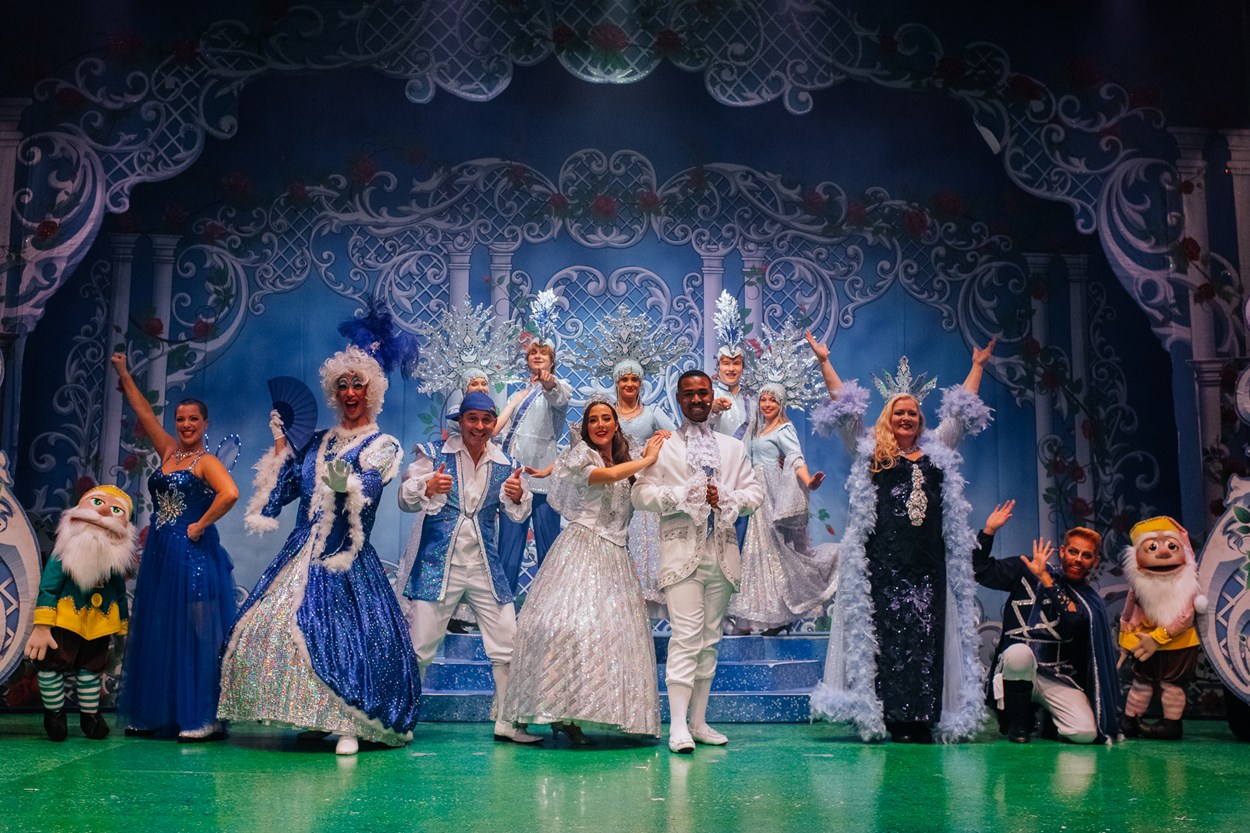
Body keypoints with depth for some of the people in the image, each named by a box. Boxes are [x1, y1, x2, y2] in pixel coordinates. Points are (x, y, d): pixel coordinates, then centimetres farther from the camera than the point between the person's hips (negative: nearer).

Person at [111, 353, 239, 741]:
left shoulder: (206, 461, -7)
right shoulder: (168, 452, 13)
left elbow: (230, 494, -24)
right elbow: (144, 412, 21)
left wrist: (201, 525, -17)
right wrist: (124, 374, 25)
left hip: (193, 553, -8)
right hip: (160, 555, 8)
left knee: (195, 633, -8)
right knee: (157, 633, 9)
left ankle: (203, 719, -6)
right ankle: (154, 714, 16)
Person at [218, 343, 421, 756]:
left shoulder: (381, 445, 1)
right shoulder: (318, 442, 16)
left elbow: (368, 490, -20)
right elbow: (285, 489, 14)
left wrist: (345, 484, -41)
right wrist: (281, 443, 12)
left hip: (345, 561, -5)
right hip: (301, 555, 6)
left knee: (341, 634, -16)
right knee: (266, 625, -1)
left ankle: (348, 726, -8)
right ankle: (305, 718, 8)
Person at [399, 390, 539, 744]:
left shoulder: (502, 463, 8)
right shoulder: (434, 454, -2)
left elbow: (517, 516, 8)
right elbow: (405, 499, -6)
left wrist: (518, 496, -15)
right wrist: (428, 487, -28)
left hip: (485, 567, 4)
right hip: (438, 564, -3)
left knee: (508, 644, 3)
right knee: (418, 646, -2)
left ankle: (507, 722, 16)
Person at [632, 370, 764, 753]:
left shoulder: (733, 447, 18)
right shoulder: (662, 446, 7)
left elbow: (755, 492, 11)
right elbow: (642, 494, -3)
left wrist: (726, 498, -8)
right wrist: (687, 495, -13)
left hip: (721, 552, 4)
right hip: (681, 551, -4)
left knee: (711, 639, 7)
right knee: (686, 637, -12)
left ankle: (699, 721, 14)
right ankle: (678, 726, -10)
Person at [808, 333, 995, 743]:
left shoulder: (937, 452, 17)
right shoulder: (869, 452, 9)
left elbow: (962, 412, 24)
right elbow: (845, 409, 7)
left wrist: (978, 366, 29)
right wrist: (824, 361, 6)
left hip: (929, 562, 3)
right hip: (885, 560, -3)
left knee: (926, 636, 0)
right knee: (887, 636, -4)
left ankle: (922, 717, 3)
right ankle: (891, 717, 0)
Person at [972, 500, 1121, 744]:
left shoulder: (1090, 601, 5)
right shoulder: (1026, 571, 8)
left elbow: (1072, 623, -17)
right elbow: (980, 571, 7)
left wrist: (1045, 579, -20)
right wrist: (989, 531, -2)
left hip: (1059, 681, 0)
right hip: (1016, 670, 0)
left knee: (1086, 733, -23)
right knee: (1020, 652, -37)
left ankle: (1049, 717, 14)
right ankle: (1018, 722, -10)